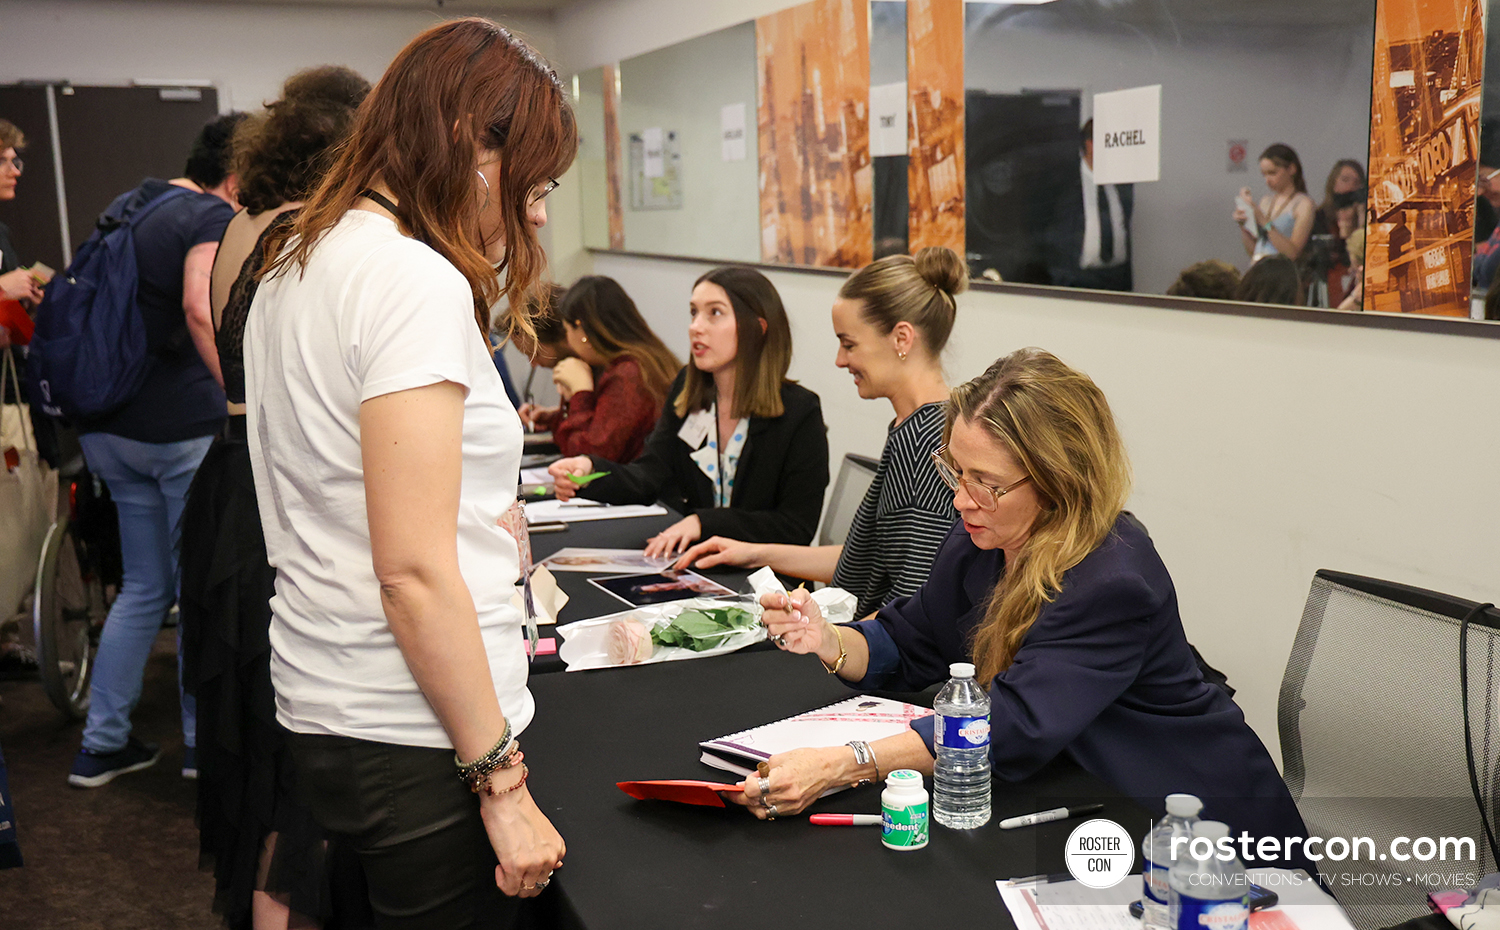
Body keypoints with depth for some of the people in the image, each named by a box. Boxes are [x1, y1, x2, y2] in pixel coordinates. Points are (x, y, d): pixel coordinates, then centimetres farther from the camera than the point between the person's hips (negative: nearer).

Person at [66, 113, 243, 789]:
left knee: (145, 586, 17)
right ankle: (203, 740, 15)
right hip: (182, 425, -8)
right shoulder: (214, 217, -10)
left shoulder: (130, 206, 18)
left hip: (107, 428, 8)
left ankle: (101, 744, 20)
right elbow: (201, 309, -29)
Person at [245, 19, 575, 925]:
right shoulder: (416, 281, -18)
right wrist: (501, 780, -16)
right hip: (414, 735, -9)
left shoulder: (297, 265, 12)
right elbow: (413, 572, -21)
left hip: (324, 709, 9)